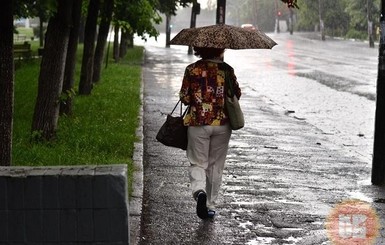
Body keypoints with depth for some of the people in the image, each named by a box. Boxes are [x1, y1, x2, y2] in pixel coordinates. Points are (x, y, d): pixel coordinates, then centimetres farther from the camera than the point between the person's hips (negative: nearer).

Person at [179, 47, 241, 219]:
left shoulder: (192, 69, -5)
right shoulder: (227, 69, -3)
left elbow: (184, 98, -3)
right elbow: (237, 94, 6)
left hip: (198, 123, -1)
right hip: (222, 123, 1)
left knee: (197, 163, 7)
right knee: (216, 165, 12)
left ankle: (199, 190, -22)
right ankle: (211, 205, 17)